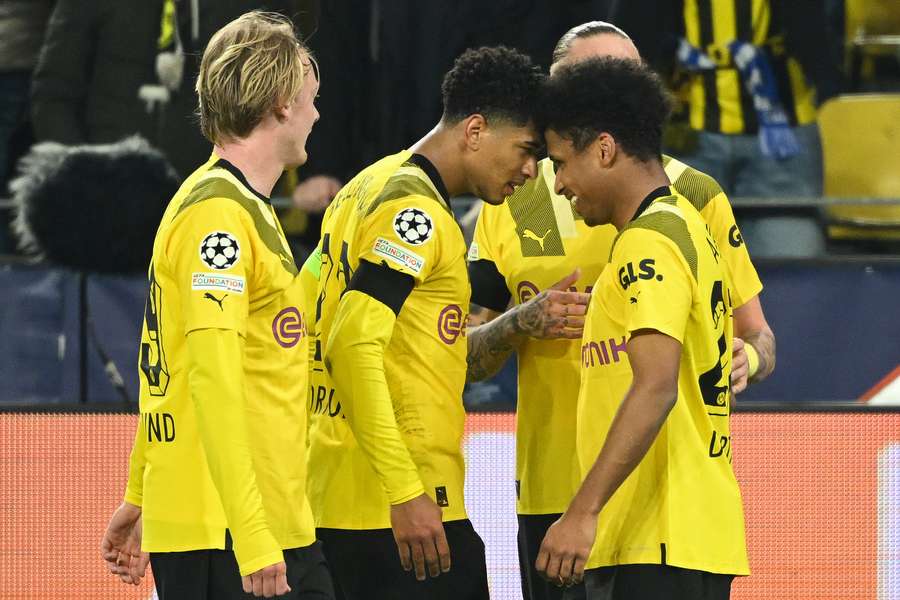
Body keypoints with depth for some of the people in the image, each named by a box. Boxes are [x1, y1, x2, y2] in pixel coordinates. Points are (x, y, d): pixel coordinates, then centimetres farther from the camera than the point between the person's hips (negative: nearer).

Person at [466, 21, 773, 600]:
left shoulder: (694, 198, 5)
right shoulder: (511, 206, 8)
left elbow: (758, 337, 7)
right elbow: (466, 357, 9)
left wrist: (746, 358, -16)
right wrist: (522, 323, -11)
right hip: (551, 496, 2)